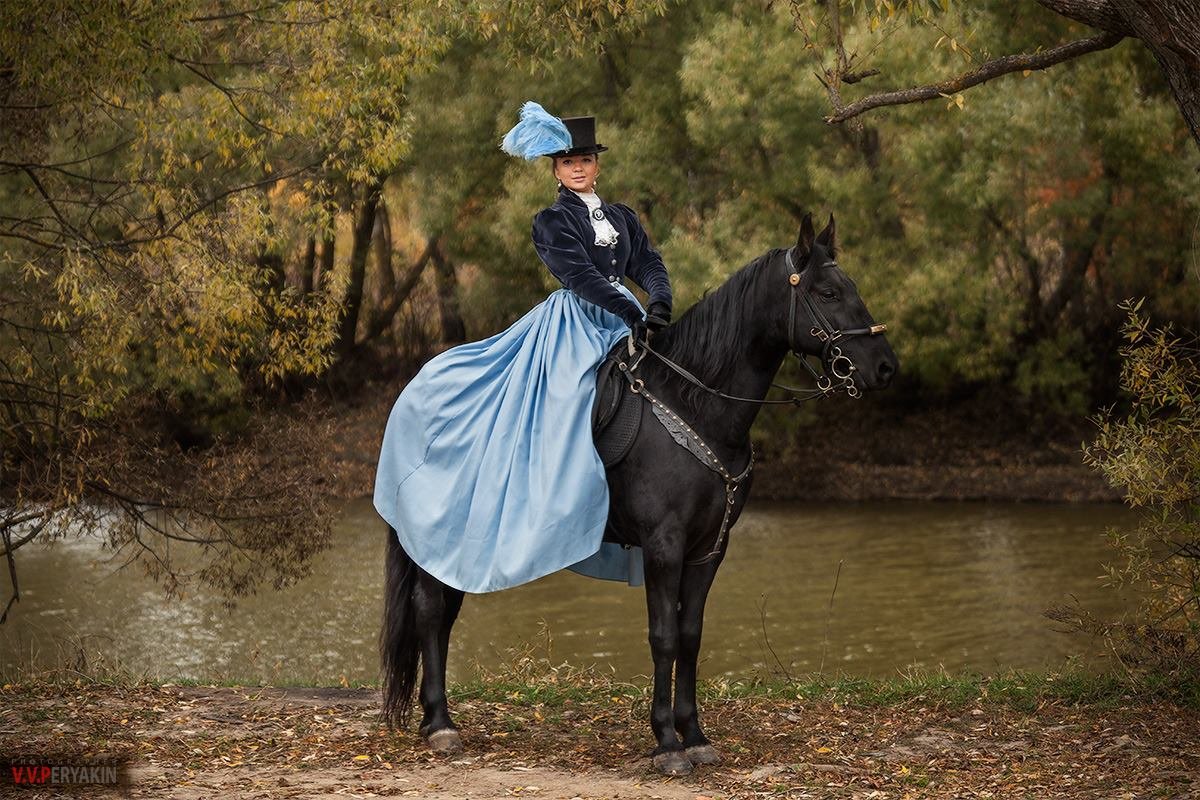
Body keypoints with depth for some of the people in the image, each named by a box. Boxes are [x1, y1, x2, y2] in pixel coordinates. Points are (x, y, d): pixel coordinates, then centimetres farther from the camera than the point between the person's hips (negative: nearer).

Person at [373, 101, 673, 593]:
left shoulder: (624, 219, 15)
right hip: (574, 329, -5)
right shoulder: (552, 222, -2)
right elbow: (581, 276, -16)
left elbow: (649, 265, 1)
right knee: (569, 417, -16)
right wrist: (634, 316, -27)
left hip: (623, 324, 5)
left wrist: (659, 304, -22)